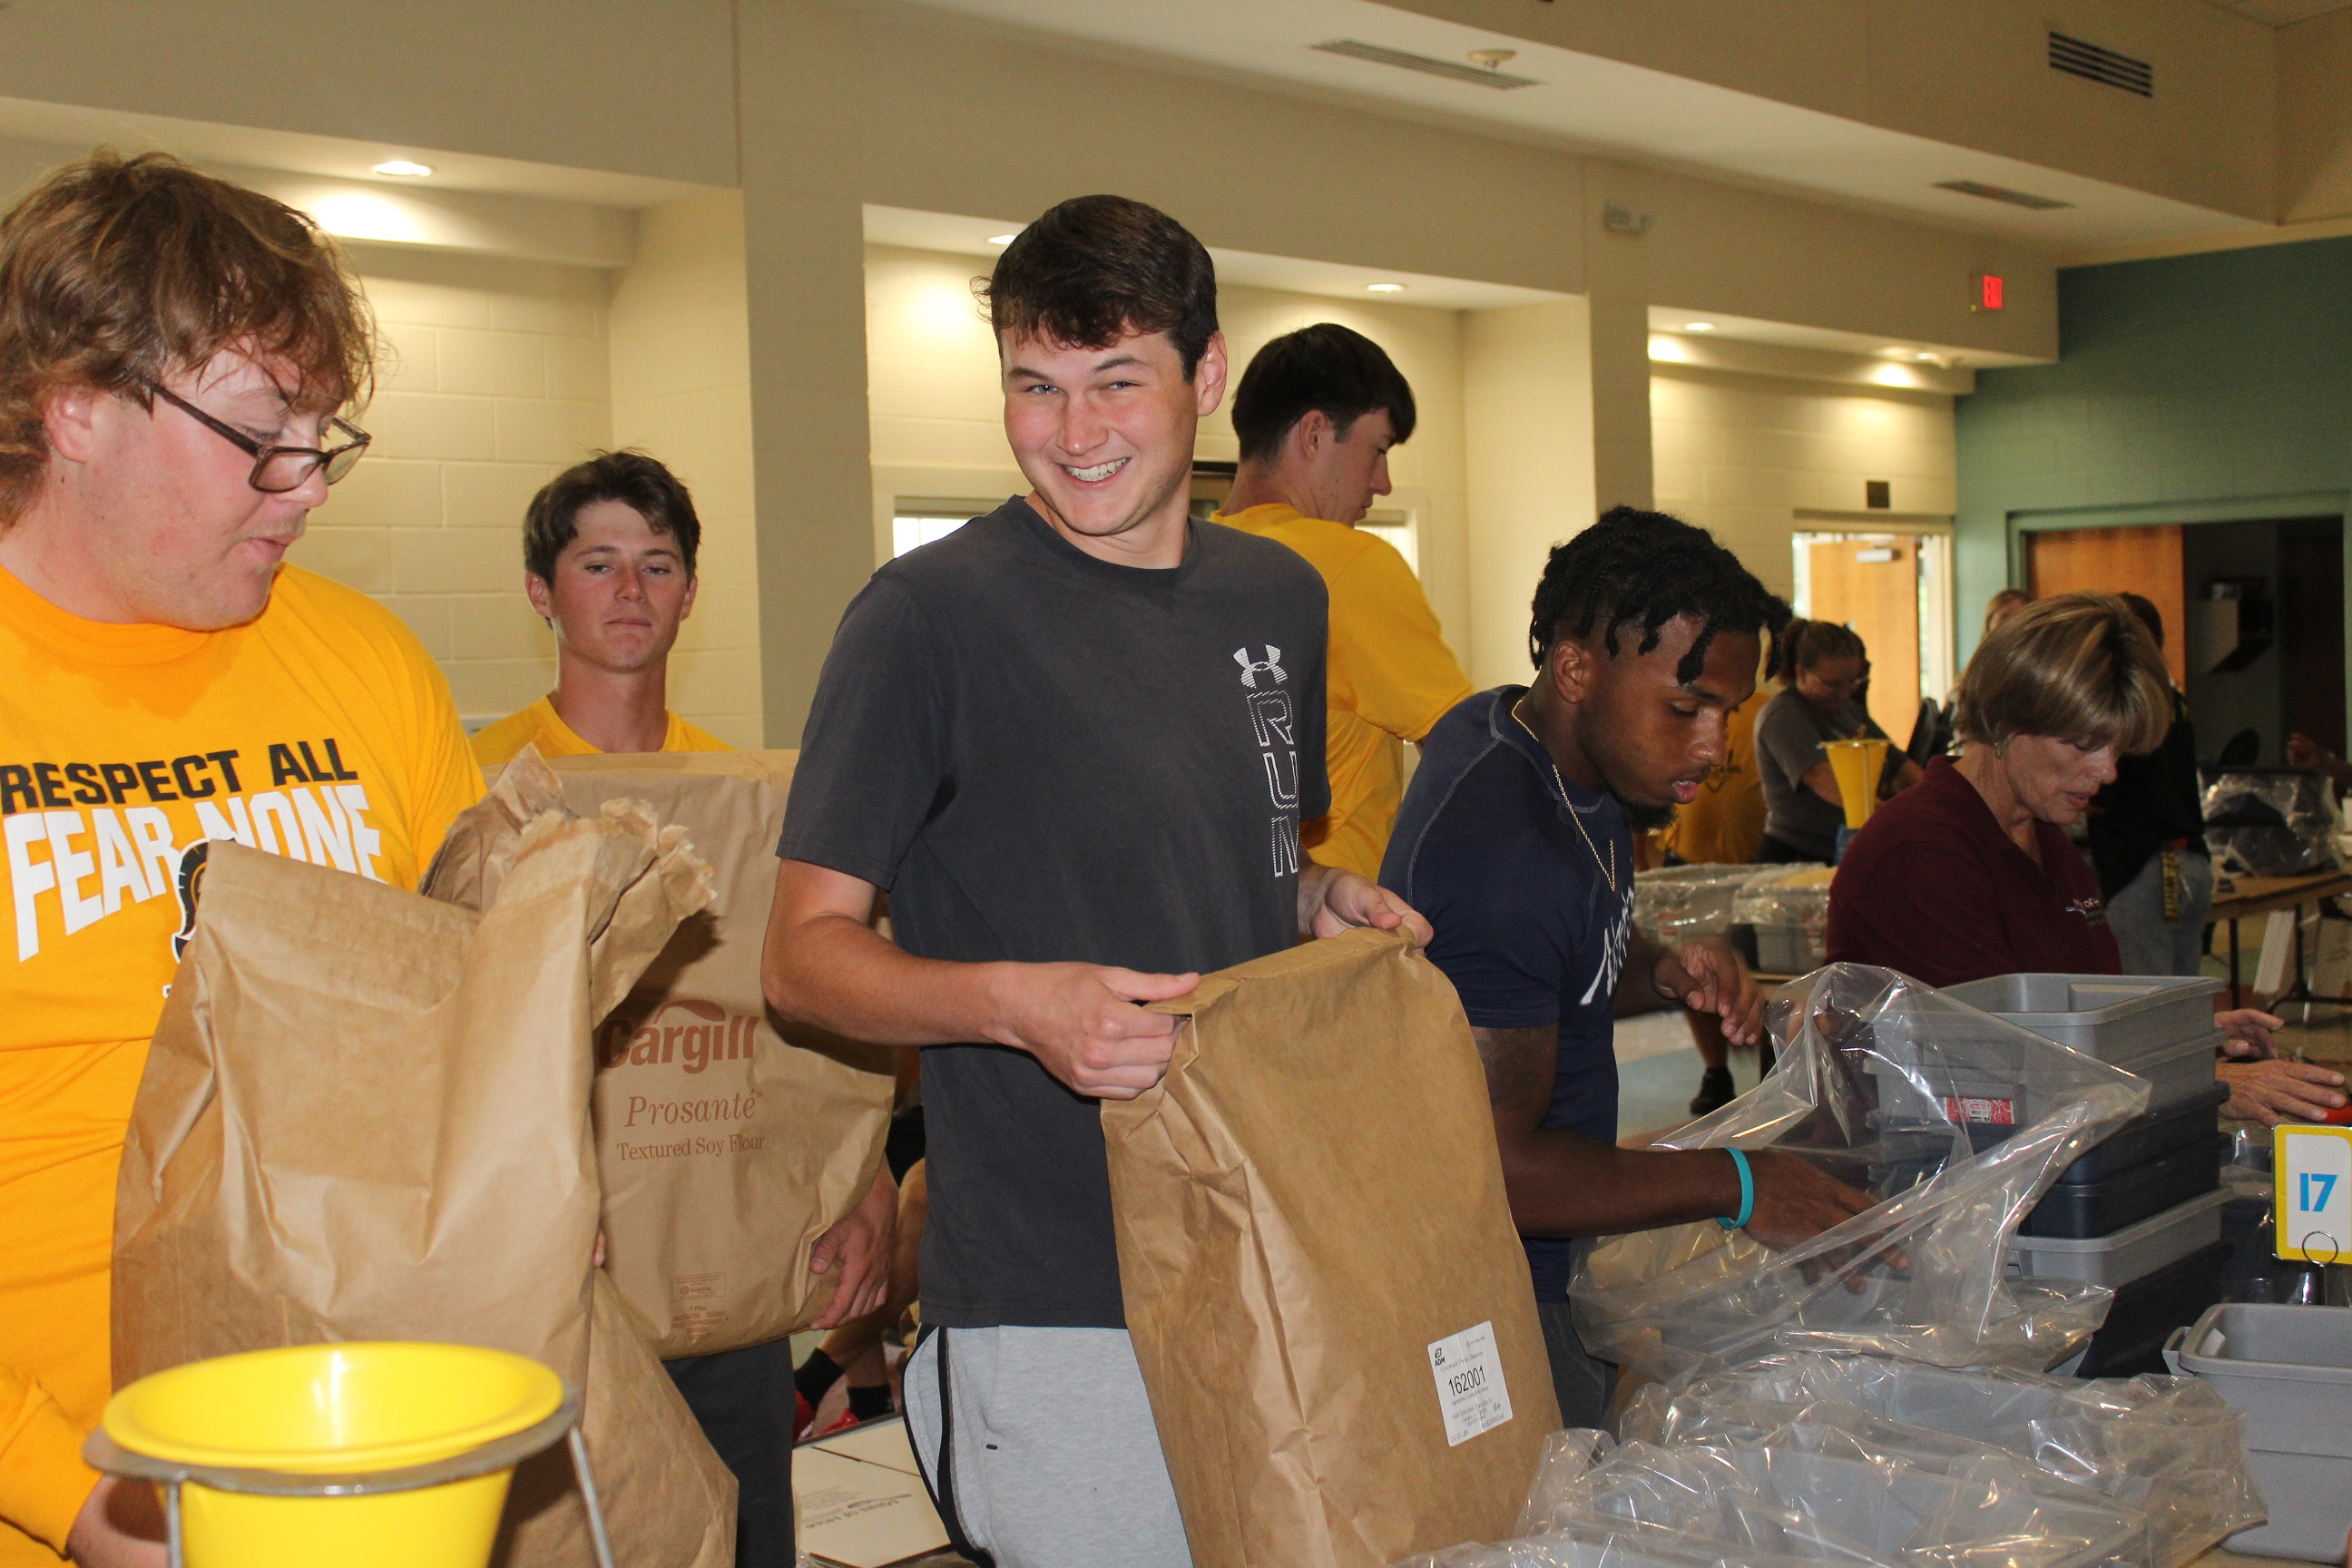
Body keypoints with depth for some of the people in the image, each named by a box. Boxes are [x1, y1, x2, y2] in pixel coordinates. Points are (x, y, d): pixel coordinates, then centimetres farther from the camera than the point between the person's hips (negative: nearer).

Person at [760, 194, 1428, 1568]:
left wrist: (1322, 899, 0)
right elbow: (805, 956, -10)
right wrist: (1014, 1003, -27)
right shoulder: (932, 615, -11)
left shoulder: (1279, 596, 8)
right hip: (1058, 1305, -6)